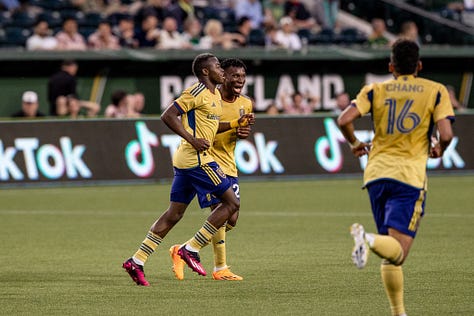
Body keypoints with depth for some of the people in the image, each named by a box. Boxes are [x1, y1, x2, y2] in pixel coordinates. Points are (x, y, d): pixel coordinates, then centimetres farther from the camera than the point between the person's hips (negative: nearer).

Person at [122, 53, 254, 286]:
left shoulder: (214, 94, 18)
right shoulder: (197, 92, -12)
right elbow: (168, 116, -17)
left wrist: (236, 123, 17)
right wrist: (192, 140, -21)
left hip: (185, 161, 10)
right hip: (197, 159, -10)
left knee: (174, 214, 9)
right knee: (231, 203, -4)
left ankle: (137, 261, 6)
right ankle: (191, 249, -3)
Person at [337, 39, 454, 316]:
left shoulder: (375, 90, 10)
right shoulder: (435, 91, 6)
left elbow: (345, 119, -3)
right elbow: (446, 133, -5)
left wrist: (355, 143, 16)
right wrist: (439, 149, 17)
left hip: (377, 171, 4)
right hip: (410, 174, -4)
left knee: (391, 254, 15)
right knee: (397, 251, -11)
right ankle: (369, 240, -42)